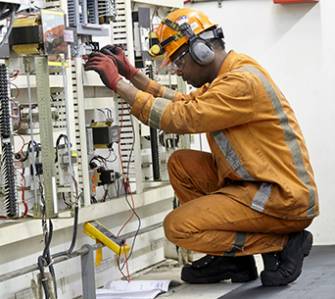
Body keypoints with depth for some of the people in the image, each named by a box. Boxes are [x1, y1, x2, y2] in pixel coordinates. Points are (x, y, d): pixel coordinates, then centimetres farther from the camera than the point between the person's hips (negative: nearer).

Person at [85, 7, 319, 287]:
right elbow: (183, 102, 18)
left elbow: (178, 118, -21)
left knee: (178, 226, -13)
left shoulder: (243, 81, -19)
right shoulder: (228, 75, 12)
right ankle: (232, 259, 9)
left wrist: (118, 83, -15)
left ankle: (284, 244, -5)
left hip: (286, 200, -10)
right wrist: (132, 74, 13)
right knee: (181, 163, 9)